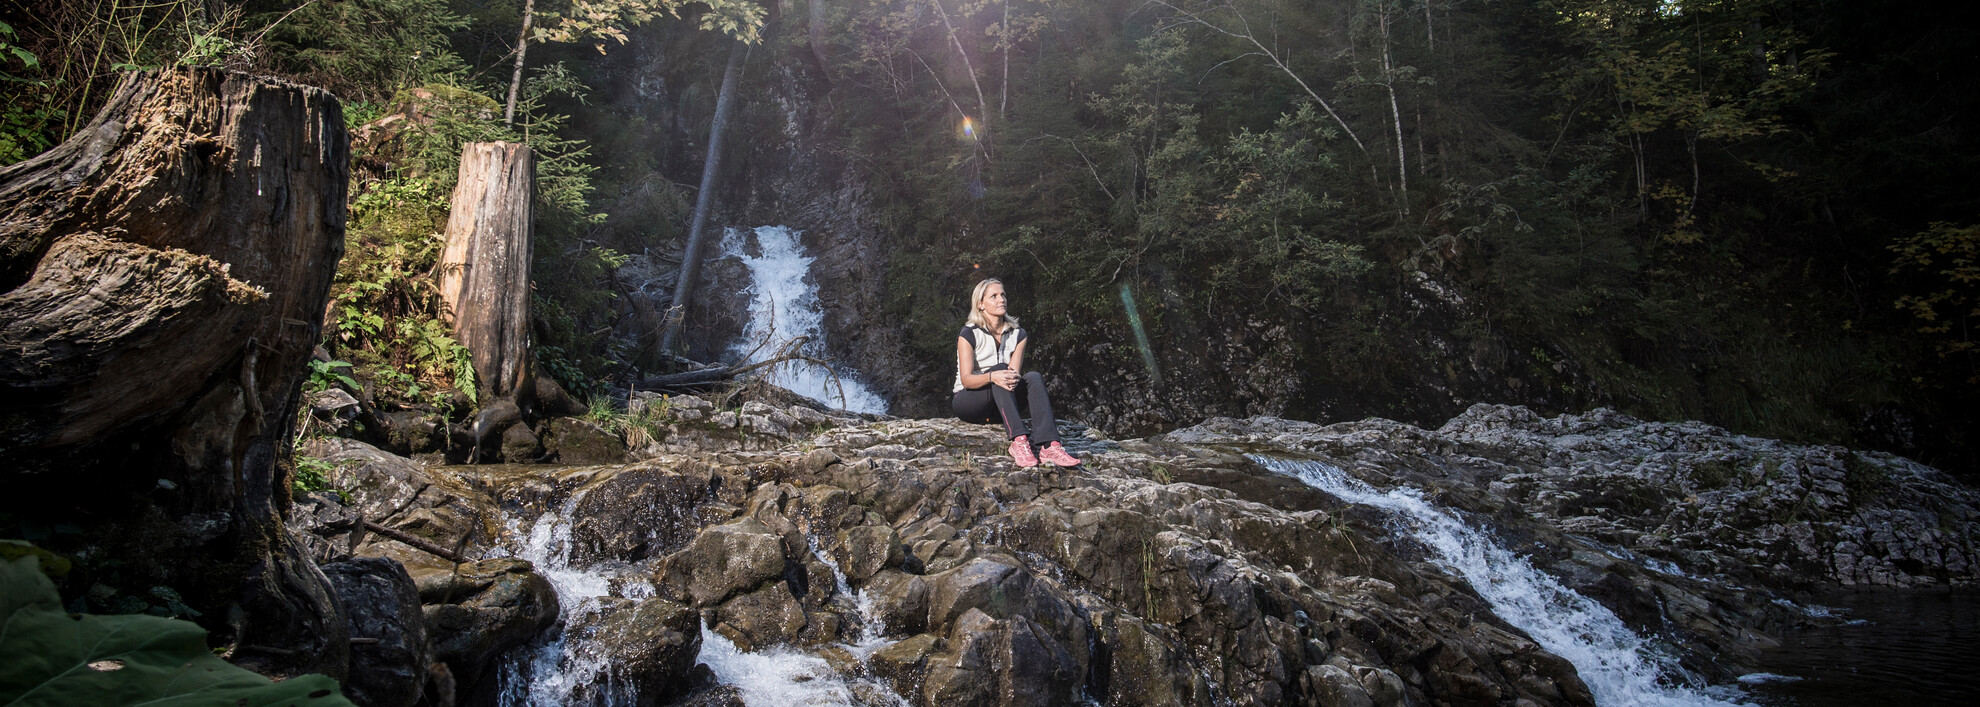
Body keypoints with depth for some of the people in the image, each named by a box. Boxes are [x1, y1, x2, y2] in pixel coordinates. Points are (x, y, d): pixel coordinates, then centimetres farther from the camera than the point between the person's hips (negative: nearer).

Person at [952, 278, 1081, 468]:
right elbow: (966, 379, -18)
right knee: (999, 368, -32)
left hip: (997, 409, 4)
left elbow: (1014, 373, -6)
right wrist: (992, 377, -38)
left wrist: (1012, 378, -31)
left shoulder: (1017, 334, 7)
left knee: (1034, 377, -25)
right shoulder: (969, 334, -7)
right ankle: (1019, 440, -50)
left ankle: (1048, 445, -47)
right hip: (969, 402, -4)